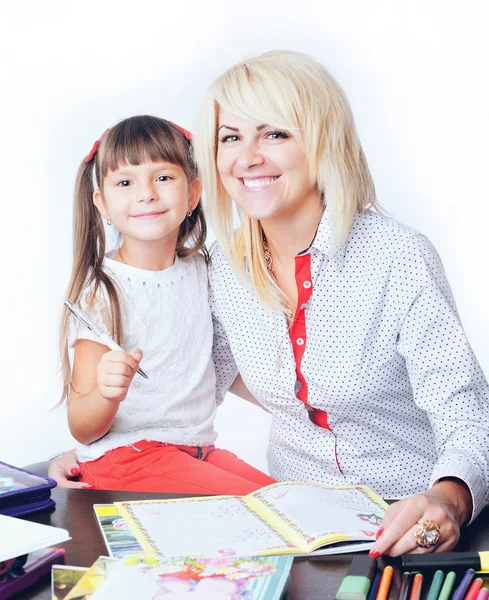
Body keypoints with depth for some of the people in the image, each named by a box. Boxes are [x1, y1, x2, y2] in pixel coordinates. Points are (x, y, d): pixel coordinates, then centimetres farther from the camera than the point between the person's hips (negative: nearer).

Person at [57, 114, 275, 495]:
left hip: (199, 450, 6)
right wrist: (108, 394, -31)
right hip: (122, 458, -6)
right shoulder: (102, 290, -10)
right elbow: (82, 430, -10)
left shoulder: (200, 271, 9)